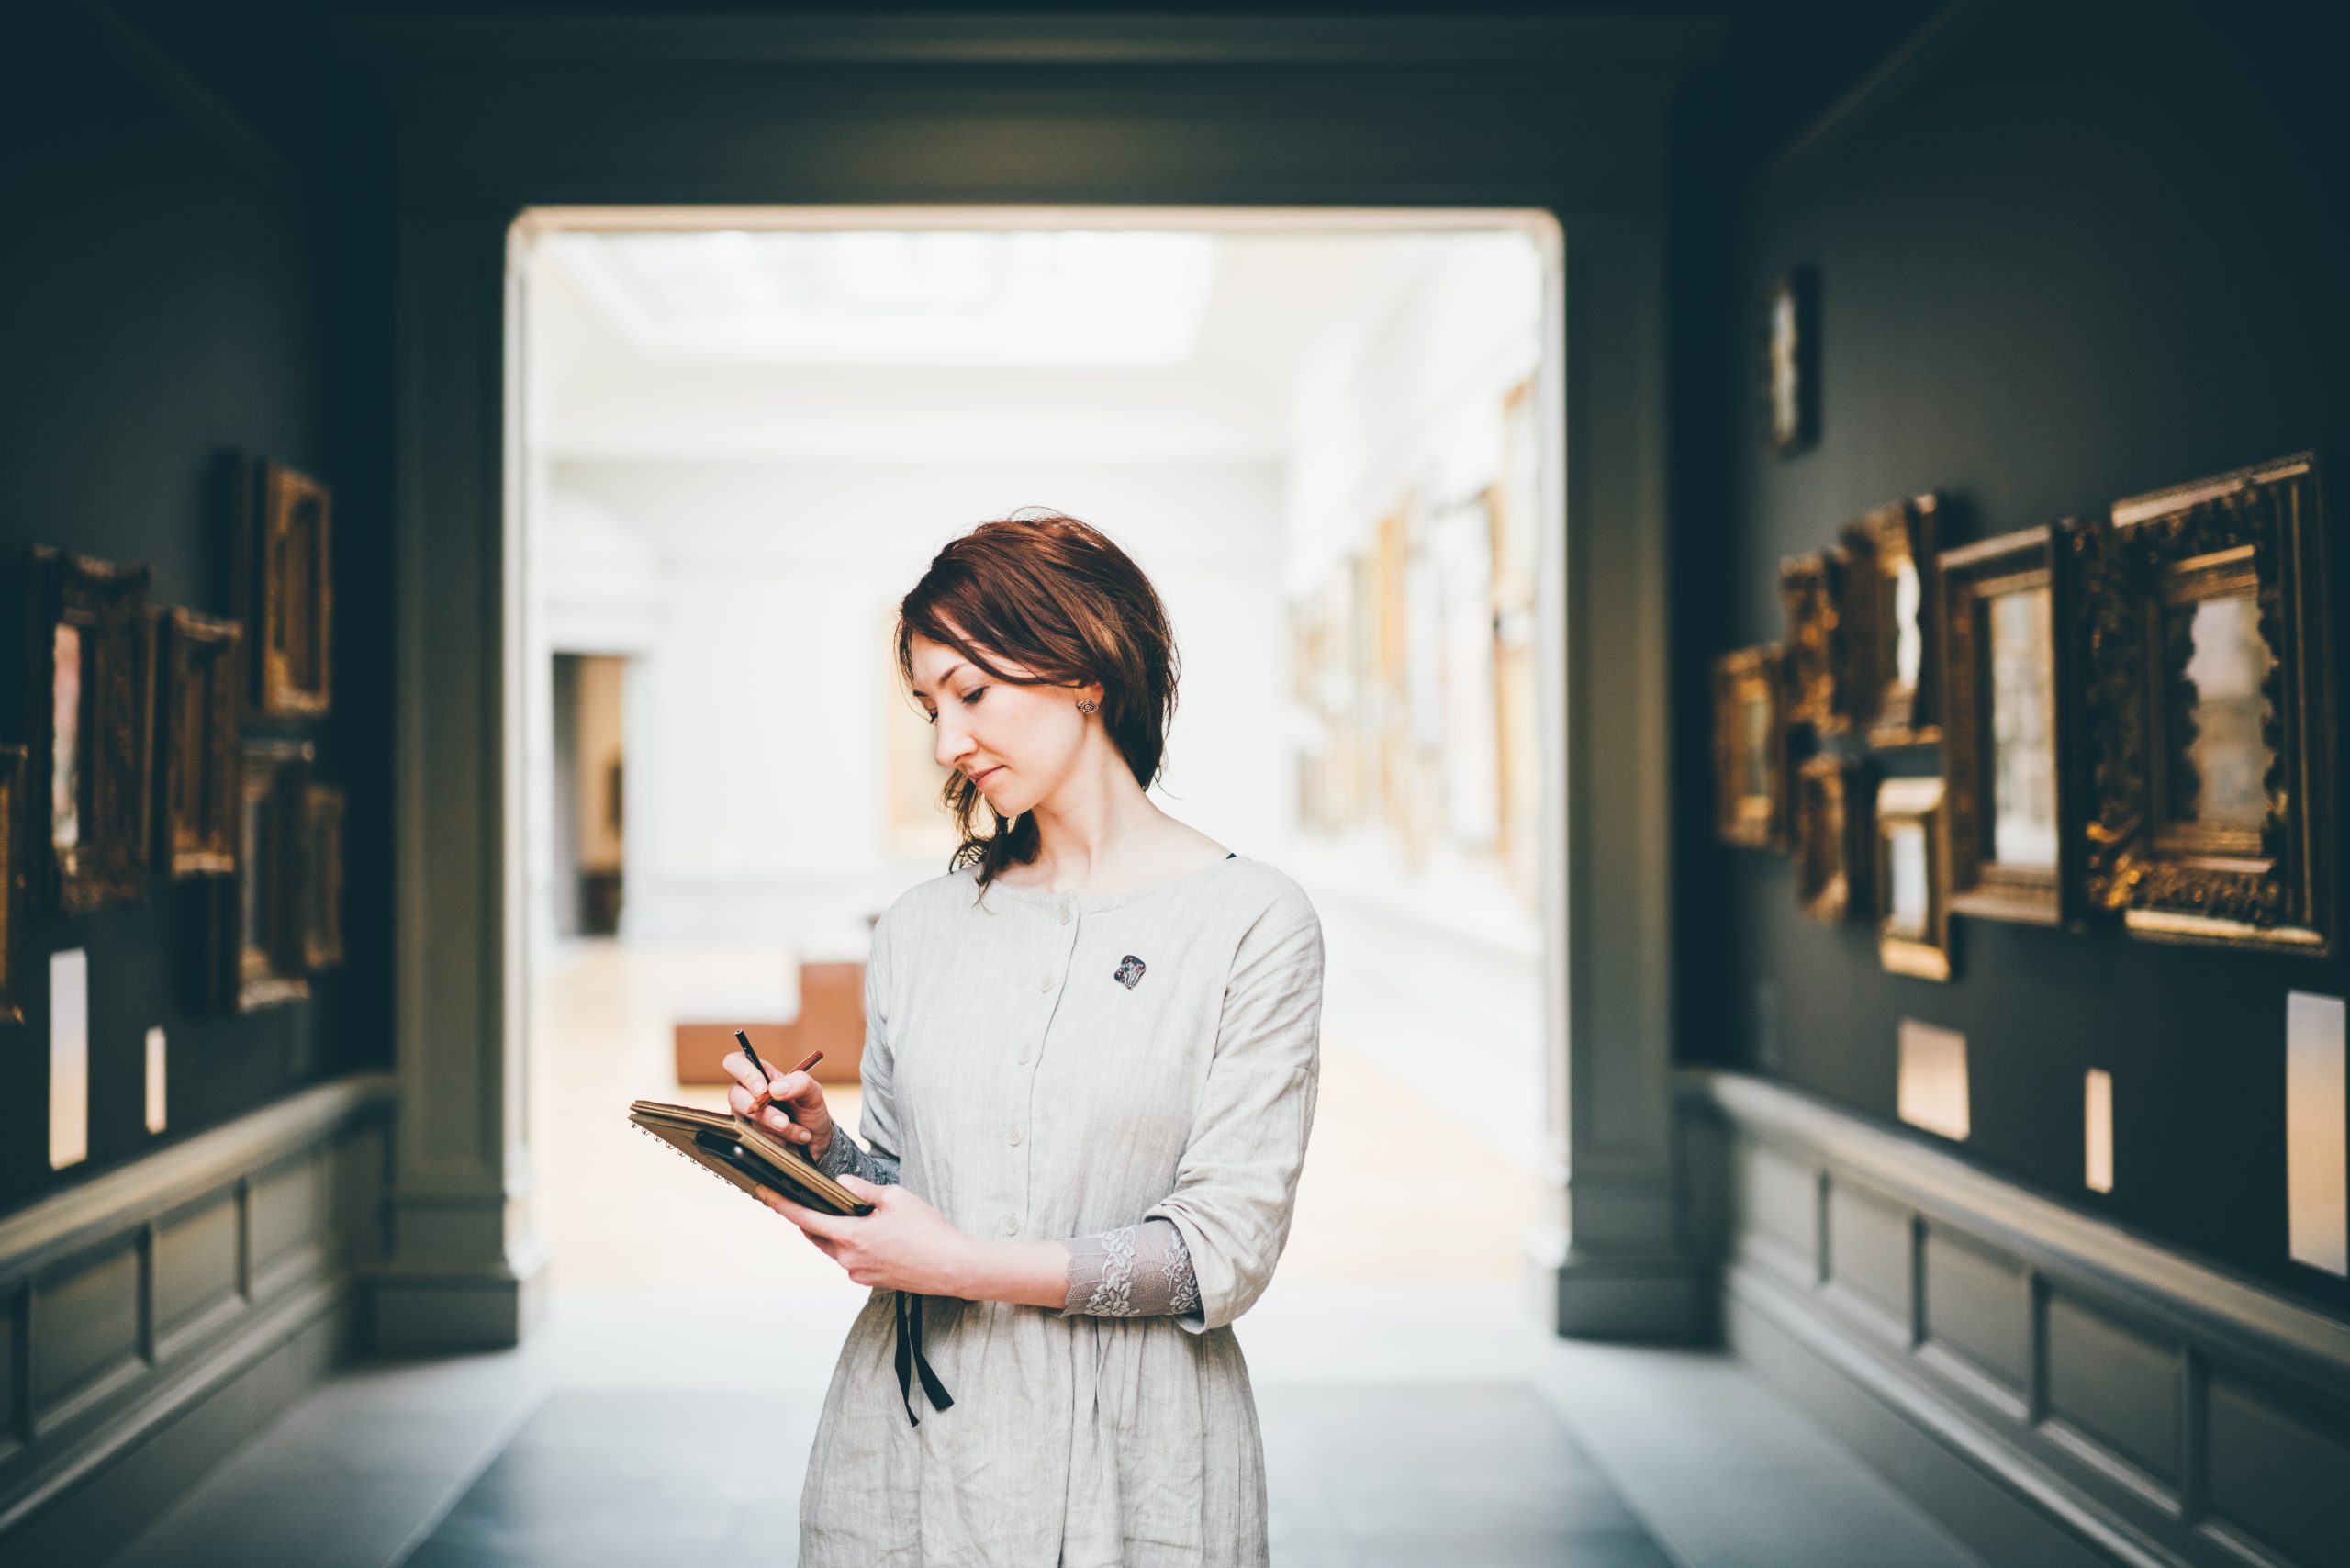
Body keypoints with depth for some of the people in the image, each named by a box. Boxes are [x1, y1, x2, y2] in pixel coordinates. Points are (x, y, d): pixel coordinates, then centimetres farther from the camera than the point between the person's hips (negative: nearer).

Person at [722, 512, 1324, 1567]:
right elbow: (897, 1191, 13)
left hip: (1129, 1467, -4)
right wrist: (818, 1148, -7)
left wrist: (967, 1263, -18)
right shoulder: (919, 928, 8)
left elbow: (1226, 1248, -12)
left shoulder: (1252, 922, -7)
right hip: (904, 1447, 4)